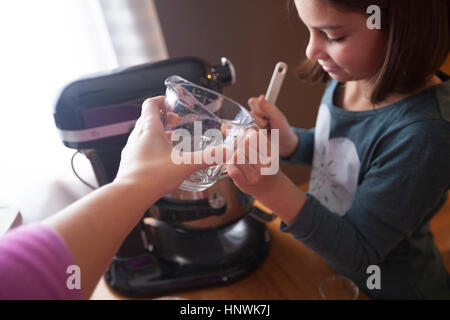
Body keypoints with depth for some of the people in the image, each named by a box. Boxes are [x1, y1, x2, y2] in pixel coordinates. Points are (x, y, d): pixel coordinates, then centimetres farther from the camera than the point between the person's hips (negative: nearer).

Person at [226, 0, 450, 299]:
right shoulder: (348, 74, -12)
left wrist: (273, 188, -38)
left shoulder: (425, 133, -33)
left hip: (392, 286, -6)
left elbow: (358, 254, -25)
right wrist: (289, 142, -16)